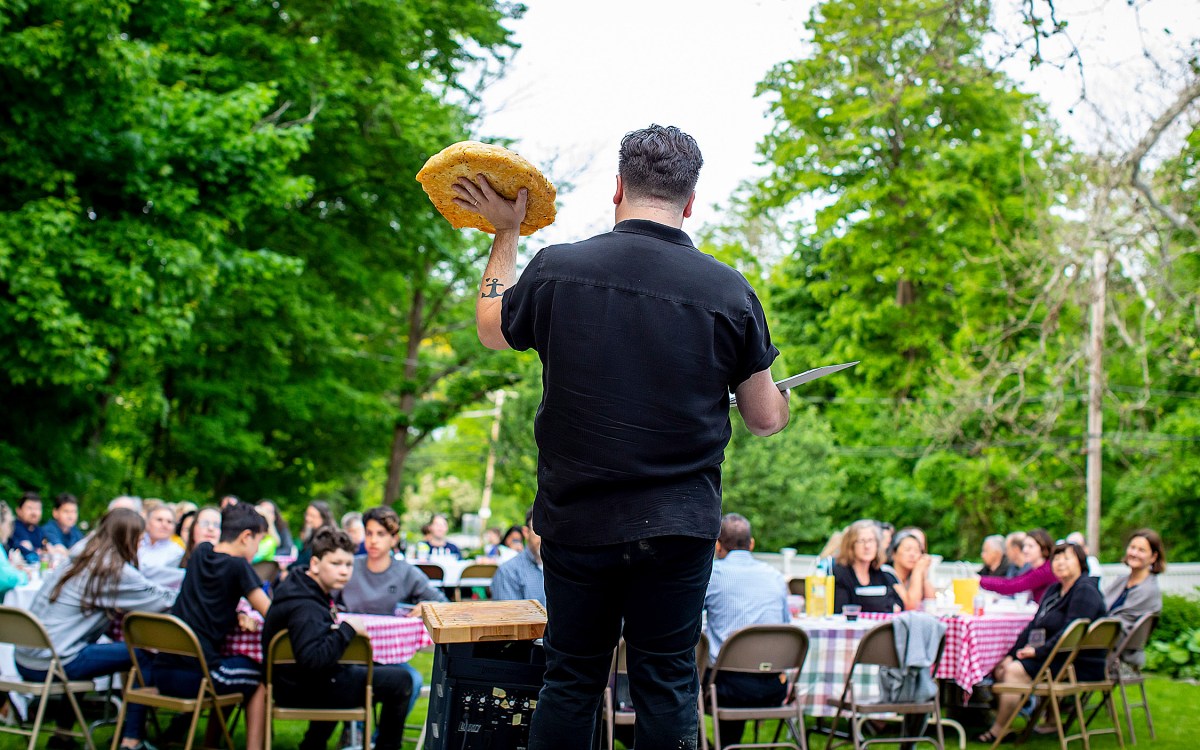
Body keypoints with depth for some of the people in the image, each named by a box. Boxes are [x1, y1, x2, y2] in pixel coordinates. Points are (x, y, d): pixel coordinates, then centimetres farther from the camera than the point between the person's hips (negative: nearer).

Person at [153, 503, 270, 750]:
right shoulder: (238, 566, -7)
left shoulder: (201, 552, 12)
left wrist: (236, 617, 9)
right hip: (194, 676, -7)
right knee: (259, 676, 16)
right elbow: (271, 614, -2)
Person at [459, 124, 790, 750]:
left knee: (570, 682, 12)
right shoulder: (729, 292, -7)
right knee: (667, 686, 7)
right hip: (679, 527, -1)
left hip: (576, 520, 1)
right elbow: (766, 419, 2)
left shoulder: (556, 269, -6)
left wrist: (505, 233, 26)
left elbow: (492, 331, 16)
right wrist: (777, 394, 26)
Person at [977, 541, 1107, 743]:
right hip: (1056, 658, 10)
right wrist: (1012, 654, 4)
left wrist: (1038, 651, -20)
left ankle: (998, 732, -10)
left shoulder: (1085, 592, -12)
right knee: (1001, 669, -4)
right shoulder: (1054, 590, 19)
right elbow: (1034, 626, 16)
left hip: (1081, 666, -10)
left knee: (1015, 671, -21)